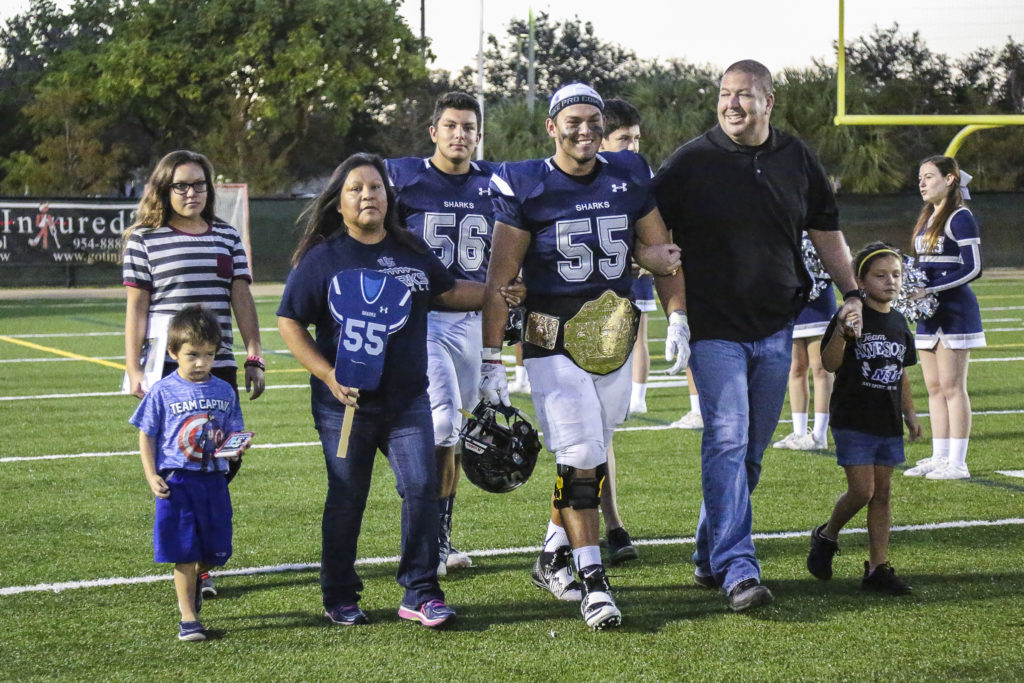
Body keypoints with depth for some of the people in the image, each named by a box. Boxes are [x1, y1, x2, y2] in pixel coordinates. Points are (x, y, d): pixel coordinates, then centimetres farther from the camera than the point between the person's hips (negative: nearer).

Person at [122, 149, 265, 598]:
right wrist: (133, 369, -4)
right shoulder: (144, 240, 1)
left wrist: (254, 359, 6)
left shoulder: (228, 237, 11)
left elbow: (242, 300, 11)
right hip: (167, 369, -4)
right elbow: (136, 308, 0)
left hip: (219, 367, 4)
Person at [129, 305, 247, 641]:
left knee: (215, 552, 10)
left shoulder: (224, 392, 5)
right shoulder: (163, 392, -5)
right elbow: (147, 436, 0)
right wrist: (151, 476, -9)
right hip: (177, 481, -3)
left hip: (214, 479, 4)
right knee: (185, 552, -3)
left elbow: (232, 433, 12)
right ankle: (188, 617, 5)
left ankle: (192, 583, 43)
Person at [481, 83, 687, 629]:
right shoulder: (525, 187, -7)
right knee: (580, 456, -10)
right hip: (552, 341, -4)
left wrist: (678, 319, 5)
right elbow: (498, 281, -6)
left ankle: (554, 557, 29)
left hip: (614, 339, 4)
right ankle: (592, 582, -5)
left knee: (590, 455, 10)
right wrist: (491, 359, -9)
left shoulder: (629, 178, 5)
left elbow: (661, 253, 15)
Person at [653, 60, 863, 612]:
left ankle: (710, 557, 23)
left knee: (751, 449, 10)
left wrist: (850, 292, 14)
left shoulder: (797, 160, 8)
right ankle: (737, 569, -16)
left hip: (775, 327, 4)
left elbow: (826, 233, 19)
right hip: (714, 327, -4)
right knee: (727, 441, -14)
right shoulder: (690, 162, -3)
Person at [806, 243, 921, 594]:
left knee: (882, 493, 7)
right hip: (853, 420, -6)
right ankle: (826, 536, 17)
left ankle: (878, 568, 11)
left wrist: (910, 413, 17)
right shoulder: (851, 317, -9)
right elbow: (829, 364, -19)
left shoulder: (898, 324, 10)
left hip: (888, 422, 6)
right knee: (862, 490, -10)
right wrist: (841, 334, -36)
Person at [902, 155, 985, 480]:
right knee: (934, 388, 9)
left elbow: (972, 268, -17)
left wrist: (928, 289, -21)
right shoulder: (927, 218, 15)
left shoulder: (960, 218, -11)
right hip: (930, 313, 9)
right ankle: (939, 457, 14)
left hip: (955, 311, -9)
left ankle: (957, 462, -2)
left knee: (952, 387, -6)